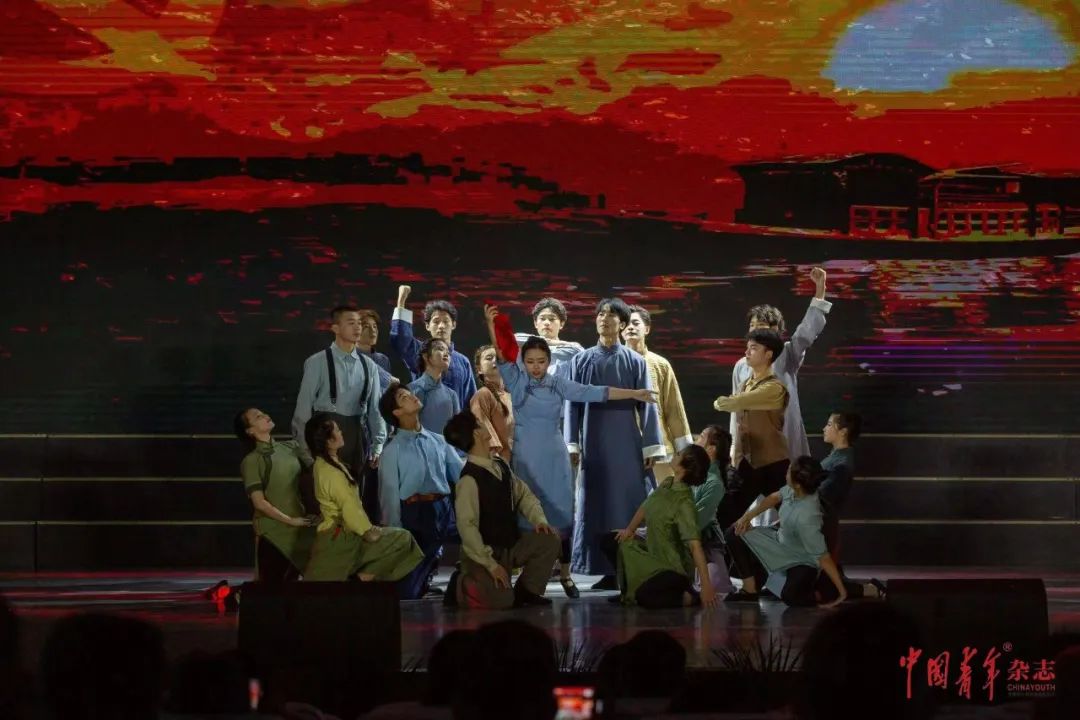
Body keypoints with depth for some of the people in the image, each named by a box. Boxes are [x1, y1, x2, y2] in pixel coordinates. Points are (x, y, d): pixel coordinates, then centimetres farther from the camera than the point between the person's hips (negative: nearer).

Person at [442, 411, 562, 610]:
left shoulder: (500, 465, 3)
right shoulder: (469, 479, -24)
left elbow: (523, 495, 13)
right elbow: (467, 526, -27)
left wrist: (539, 520, -7)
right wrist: (490, 564, -27)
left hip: (512, 545, 8)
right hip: (484, 552, -8)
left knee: (549, 539, -12)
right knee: (500, 600, -26)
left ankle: (528, 590, 7)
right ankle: (461, 585, 5)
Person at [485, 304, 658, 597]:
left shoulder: (559, 384, 4)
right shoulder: (516, 381, -2)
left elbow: (595, 393, 4)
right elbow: (502, 357, -16)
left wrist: (635, 393, 1)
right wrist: (491, 326, -32)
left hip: (555, 458, 2)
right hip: (526, 458, -2)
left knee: (561, 516, 2)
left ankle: (565, 574, 12)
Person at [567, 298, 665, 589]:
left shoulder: (635, 361, 3)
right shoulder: (582, 360, 8)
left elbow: (647, 405, 1)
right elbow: (573, 404, 8)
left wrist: (650, 448, -5)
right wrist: (572, 444, 0)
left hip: (626, 444, -2)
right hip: (594, 444, 2)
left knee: (630, 504, -3)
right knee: (598, 505, 1)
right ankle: (608, 571, 4)